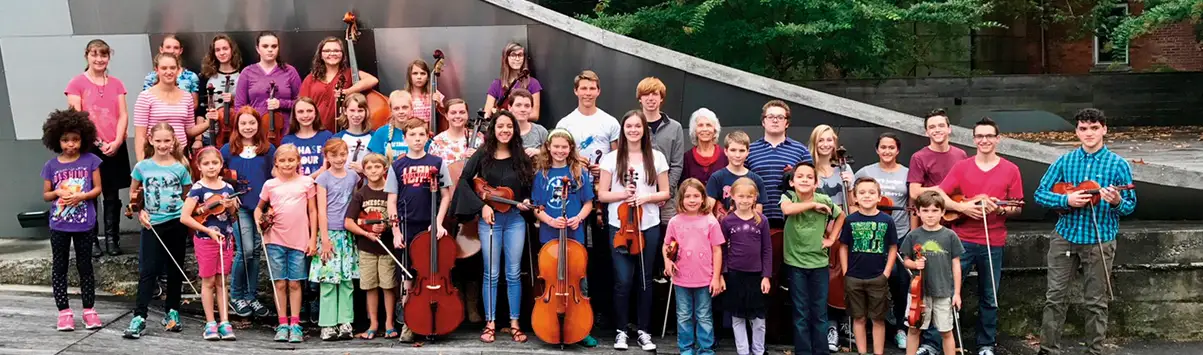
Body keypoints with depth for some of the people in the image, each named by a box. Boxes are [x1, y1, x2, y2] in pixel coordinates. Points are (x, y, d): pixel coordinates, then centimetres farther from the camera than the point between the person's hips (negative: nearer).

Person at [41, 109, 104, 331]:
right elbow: (45, 195, 6)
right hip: (59, 225, 1)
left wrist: (81, 196, -17)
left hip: (84, 224, -1)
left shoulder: (90, 161, -3)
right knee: (59, 267, 7)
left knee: (84, 265, 9)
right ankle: (64, 312, 15)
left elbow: (98, 188, -1)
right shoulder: (51, 166, 0)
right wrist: (58, 192, -14)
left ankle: (89, 310, 17)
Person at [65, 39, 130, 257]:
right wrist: (96, 142, -12)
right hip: (88, 147, -3)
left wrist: (117, 141, -9)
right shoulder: (77, 83, -2)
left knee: (112, 196, 8)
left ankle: (112, 238, 15)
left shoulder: (116, 84, 9)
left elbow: (123, 115, 4)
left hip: (115, 148, 3)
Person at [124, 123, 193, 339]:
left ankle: (172, 312, 21)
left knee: (175, 270, 9)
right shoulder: (142, 167, 0)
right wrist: (139, 212, -2)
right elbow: (133, 194, 12)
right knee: (148, 271, -4)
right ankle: (139, 317, -3)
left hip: (177, 223, 1)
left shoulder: (180, 168, 0)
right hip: (152, 224, -1)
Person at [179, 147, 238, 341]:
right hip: (205, 240, -4)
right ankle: (210, 323, 11)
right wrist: (208, 231, -17)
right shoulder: (198, 189, -9)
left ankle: (224, 322, 12)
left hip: (226, 239, 4)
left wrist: (231, 207, -8)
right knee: (208, 282, 3)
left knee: (221, 281, 9)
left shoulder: (227, 188, 5)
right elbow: (184, 217, -16)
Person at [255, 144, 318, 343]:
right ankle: (283, 324, 12)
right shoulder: (270, 185, 6)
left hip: (299, 241, -1)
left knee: (295, 283, 4)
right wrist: (259, 219, -5)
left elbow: (312, 211, 4)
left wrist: (313, 239, -1)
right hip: (276, 240, 1)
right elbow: (259, 207, 18)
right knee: (280, 283, 5)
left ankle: (295, 325, 8)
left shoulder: (306, 182, 3)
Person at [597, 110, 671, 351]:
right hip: (619, 226, -1)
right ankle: (621, 331, 12)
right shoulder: (612, 158, 1)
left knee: (644, 280, 7)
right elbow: (602, 194, 2)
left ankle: (643, 331, 18)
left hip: (649, 227, 1)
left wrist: (647, 197, -12)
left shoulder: (656, 157, 4)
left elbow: (665, 193, 6)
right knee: (623, 280, -3)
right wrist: (622, 195, -15)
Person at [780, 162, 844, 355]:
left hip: (819, 263, 1)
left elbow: (841, 215, 15)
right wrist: (813, 204, -24)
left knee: (820, 313, 8)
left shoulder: (824, 200, -4)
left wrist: (832, 238, 5)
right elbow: (787, 209, -32)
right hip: (795, 263, -1)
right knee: (801, 313, 6)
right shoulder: (788, 196, -8)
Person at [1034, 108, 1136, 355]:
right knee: (1055, 296, 4)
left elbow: (1130, 205, 1)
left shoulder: (1118, 165, -2)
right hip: (1065, 236, 2)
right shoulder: (1065, 161, 3)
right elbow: (1041, 194, 2)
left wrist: (1117, 202, -22)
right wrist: (1067, 199, -15)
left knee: (1095, 302, 6)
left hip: (1100, 240, -2)